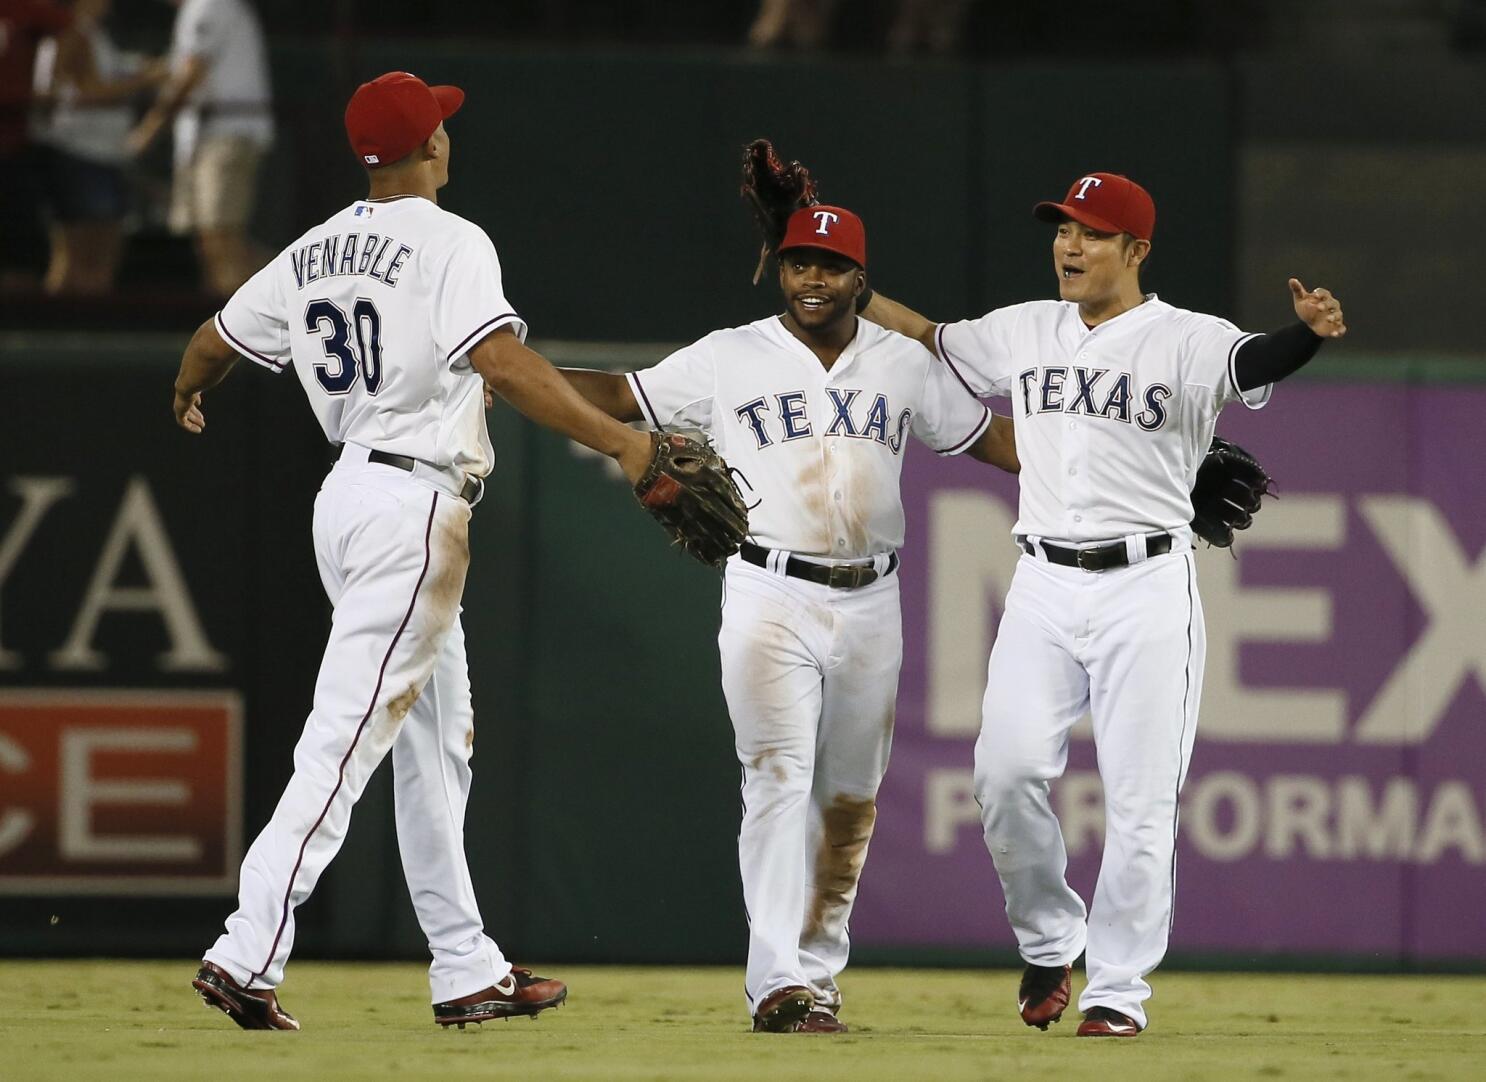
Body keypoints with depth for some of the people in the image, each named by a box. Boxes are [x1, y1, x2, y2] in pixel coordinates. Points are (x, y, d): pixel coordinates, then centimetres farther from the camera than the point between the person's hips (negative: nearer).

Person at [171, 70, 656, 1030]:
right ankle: (249, 956, -20)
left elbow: (215, 340, 22)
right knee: (347, 736, -13)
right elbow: (502, 363, -26)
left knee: (437, 742, 15)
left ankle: (467, 970, 16)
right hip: (416, 504, -9)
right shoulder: (450, 243, -11)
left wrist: (188, 397, 45)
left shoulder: (313, 254, 12)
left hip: (349, 495, 9)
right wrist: (622, 441, -27)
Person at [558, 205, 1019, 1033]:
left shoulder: (908, 366, 9)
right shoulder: (730, 359, 2)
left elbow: (988, 438, 15)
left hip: (869, 603, 3)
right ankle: (780, 984, -21)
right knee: (779, 779, -14)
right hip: (769, 595, -3)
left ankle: (818, 972, 19)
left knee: (850, 800, 8)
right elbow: (616, 397, 3)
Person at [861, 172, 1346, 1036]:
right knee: (1008, 770, -8)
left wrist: (1309, 334, -47)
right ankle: (1049, 941, 14)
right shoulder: (1025, 332, 12)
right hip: (1044, 583, 4)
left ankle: (1118, 991, 4)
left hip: (1147, 584, -4)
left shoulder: (1183, 341, -6)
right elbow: (930, 341, 26)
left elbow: (1253, 362, -25)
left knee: (1141, 799, -4)